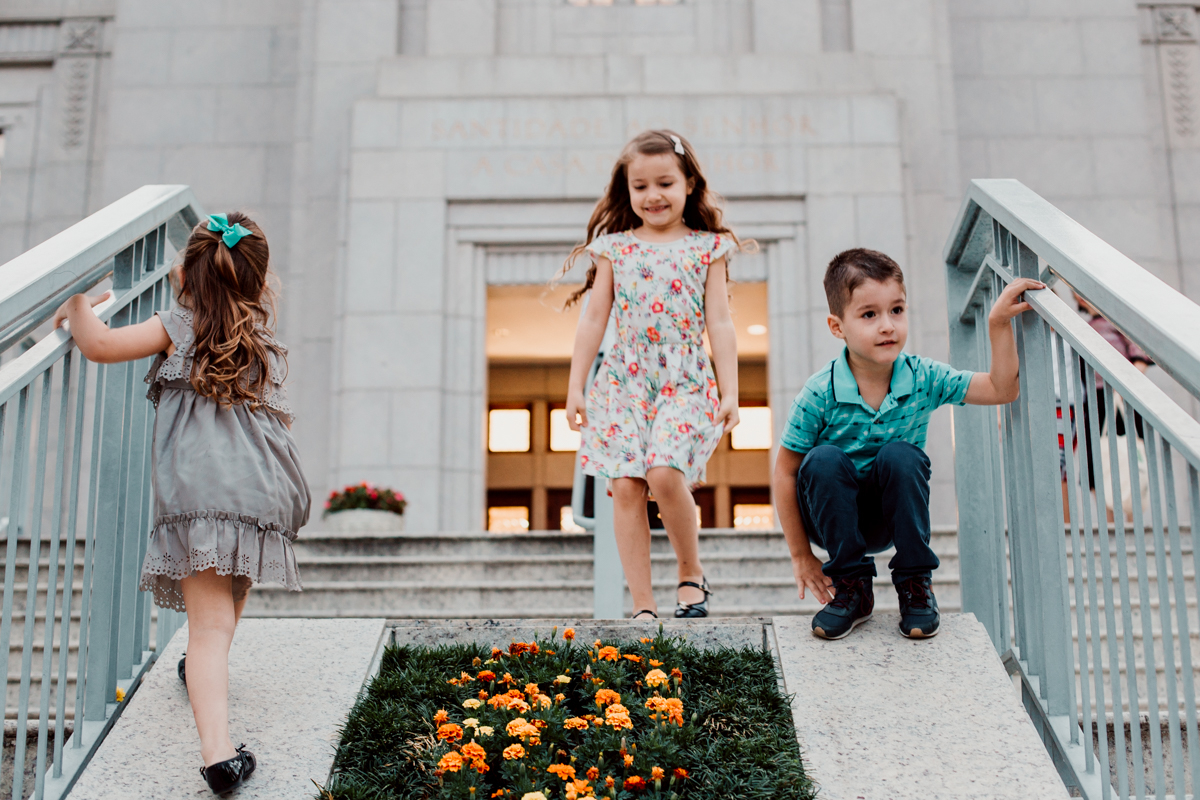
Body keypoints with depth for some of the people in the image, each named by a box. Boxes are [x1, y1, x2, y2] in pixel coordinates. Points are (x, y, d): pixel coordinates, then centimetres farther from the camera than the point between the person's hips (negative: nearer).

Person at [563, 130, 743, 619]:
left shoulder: (706, 247, 6)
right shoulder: (614, 247, 10)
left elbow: (719, 323, 4)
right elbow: (593, 320, 10)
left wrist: (729, 391, -3)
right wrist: (575, 386, 6)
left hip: (685, 380, -2)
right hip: (624, 378, 2)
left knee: (664, 473, -22)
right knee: (626, 487, -7)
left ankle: (691, 571, 4)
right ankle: (642, 604, 1)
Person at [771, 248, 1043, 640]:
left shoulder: (923, 378, -13)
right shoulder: (820, 395, -21)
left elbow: (1001, 390, -15)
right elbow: (785, 472, -14)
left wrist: (998, 324, -27)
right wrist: (801, 555, -11)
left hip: (891, 518, 2)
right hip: (835, 517, -2)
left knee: (901, 456, -28)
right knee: (824, 460, -31)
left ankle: (915, 582, -8)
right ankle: (851, 585, -13)